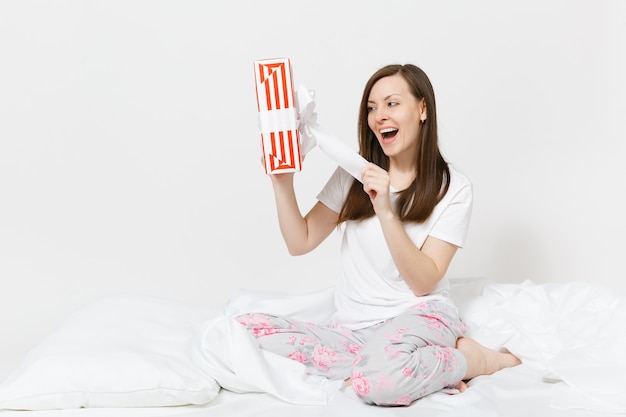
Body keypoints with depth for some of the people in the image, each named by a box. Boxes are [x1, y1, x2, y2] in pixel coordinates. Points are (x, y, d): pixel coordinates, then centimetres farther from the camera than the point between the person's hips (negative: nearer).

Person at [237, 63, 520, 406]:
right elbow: (300, 243, 6)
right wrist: (282, 182, -8)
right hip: (351, 328, 5)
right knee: (246, 329, -21)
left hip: (419, 316, -5)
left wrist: (385, 210, -21)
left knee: (381, 378, -40)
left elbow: (423, 282, -10)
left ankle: (477, 359, -6)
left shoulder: (453, 188, -3)